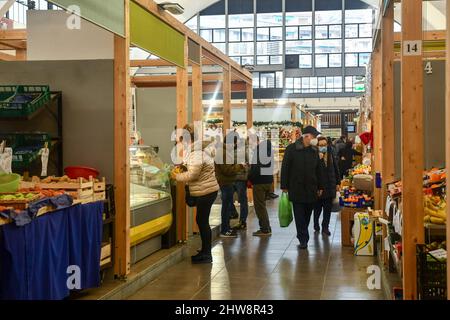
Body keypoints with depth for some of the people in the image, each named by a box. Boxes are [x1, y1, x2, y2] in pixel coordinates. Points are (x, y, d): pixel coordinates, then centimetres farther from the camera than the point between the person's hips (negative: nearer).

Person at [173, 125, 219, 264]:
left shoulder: (197, 154, -20)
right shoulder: (199, 150, 11)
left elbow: (192, 175, -21)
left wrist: (177, 176, -9)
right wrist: (184, 166, 8)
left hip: (206, 192, -10)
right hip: (206, 190, 10)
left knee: (202, 221, -3)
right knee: (202, 221, 15)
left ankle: (206, 255, 4)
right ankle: (205, 251, 24)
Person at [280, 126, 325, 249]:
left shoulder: (314, 150, 8)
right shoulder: (292, 149, -5)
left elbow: (318, 170, 14)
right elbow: (285, 168, -4)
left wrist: (320, 187, 11)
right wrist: (284, 186, -6)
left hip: (311, 189, 4)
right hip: (296, 189, -4)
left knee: (307, 214, 9)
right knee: (299, 215, -3)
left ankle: (302, 237, 23)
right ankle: (303, 239, 1)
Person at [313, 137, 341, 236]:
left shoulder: (330, 154, 7)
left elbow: (336, 169, 13)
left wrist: (337, 183, 11)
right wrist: (319, 159, -27)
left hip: (330, 186, 4)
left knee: (328, 207, 7)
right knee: (318, 207, 5)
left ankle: (325, 227, 16)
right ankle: (316, 224, 27)